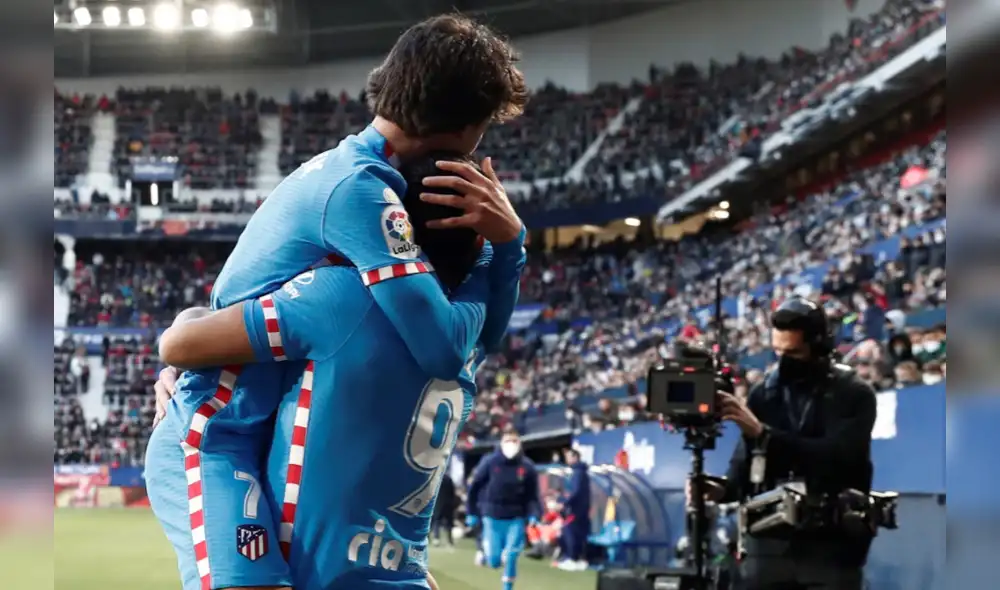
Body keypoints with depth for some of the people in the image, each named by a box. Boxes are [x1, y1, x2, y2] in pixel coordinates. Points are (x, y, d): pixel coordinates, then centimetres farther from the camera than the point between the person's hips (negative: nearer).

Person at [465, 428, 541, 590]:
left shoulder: (527, 467, -4)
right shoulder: (489, 462, -7)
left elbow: (532, 496, 2)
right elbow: (474, 488, 2)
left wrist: (534, 514, -14)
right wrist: (471, 513, 3)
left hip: (516, 519, 0)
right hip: (492, 518, 0)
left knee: (511, 557, -11)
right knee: (494, 561, 0)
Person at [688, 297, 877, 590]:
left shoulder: (854, 394, -3)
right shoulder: (763, 393, 8)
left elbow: (836, 457, -19)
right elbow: (745, 461, 5)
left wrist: (763, 433, -26)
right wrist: (723, 489, -18)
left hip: (831, 546, -3)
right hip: (770, 543, 3)